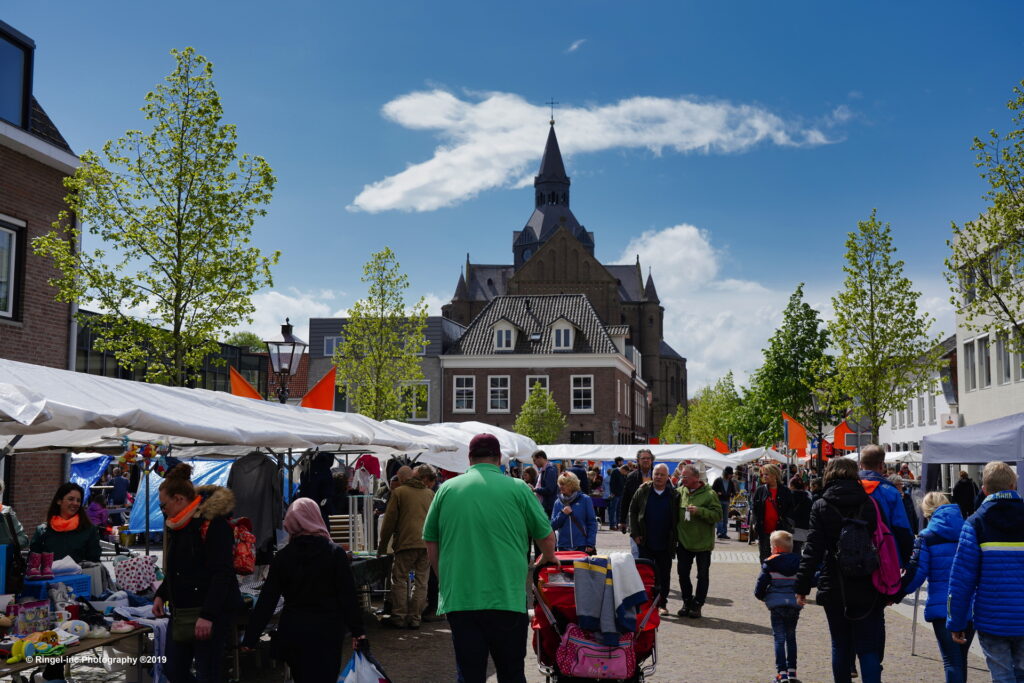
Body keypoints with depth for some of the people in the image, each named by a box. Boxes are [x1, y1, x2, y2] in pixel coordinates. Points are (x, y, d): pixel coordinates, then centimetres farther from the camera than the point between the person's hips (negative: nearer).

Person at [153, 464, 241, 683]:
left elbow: (222, 573, -21)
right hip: (181, 613, 9)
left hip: (212, 613, -9)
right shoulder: (178, 525, 14)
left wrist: (208, 615, -25)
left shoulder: (213, 523, -15)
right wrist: (161, 595, 11)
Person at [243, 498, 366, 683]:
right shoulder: (335, 553, -7)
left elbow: (266, 600, 0)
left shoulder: (282, 557, 1)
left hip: (291, 631, 3)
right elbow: (348, 597, -8)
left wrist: (251, 637, 5)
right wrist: (358, 632, -3)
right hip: (326, 632, -3)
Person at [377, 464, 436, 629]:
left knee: (399, 580, 4)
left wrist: (382, 546, 9)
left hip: (406, 543, -3)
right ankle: (415, 618, 7)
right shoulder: (430, 494, 11)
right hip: (427, 544, 3)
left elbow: (389, 521, 3)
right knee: (421, 582, 7)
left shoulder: (399, 492, 4)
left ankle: (398, 617, 2)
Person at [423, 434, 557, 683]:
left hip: (458, 599, 1)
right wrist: (547, 557, 30)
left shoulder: (447, 489, 6)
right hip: (507, 598, -1)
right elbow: (546, 536, 8)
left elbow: (431, 544, 12)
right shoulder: (517, 488, 1)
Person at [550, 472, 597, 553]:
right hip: (563, 547, 3)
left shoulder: (585, 500, -1)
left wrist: (590, 544, -8)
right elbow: (553, 526, 7)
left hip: (582, 546, -3)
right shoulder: (558, 502, 7)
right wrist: (562, 514, -10)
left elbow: (592, 523, -1)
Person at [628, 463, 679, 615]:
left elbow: (678, 518, 1)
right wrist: (635, 533, -3)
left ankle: (662, 603, 20)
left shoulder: (674, 495, -1)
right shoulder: (643, 492, 1)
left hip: (665, 544, 0)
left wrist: (675, 537, -7)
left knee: (664, 575, 8)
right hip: (645, 543, 0)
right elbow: (632, 511, 4)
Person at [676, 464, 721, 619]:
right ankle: (687, 602, 24)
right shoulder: (680, 491, 3)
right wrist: (675, 536, 3)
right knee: (683, 574, 10)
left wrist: (699, 511, -25)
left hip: (703, 542, -4)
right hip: (683, 542, 4)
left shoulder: (709, 494, -10)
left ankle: (697, 604, 16)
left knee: (703, 575, 5)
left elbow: (718, 515, -15)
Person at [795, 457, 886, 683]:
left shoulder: (821, 507, -4)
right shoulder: (870, 504, -1)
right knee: (869, 649, 3)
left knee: (841, 647, 14)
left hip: (835, 589, 0)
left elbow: (812, 550, -9)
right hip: (868, 589, 0)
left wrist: (802, 587, -5)